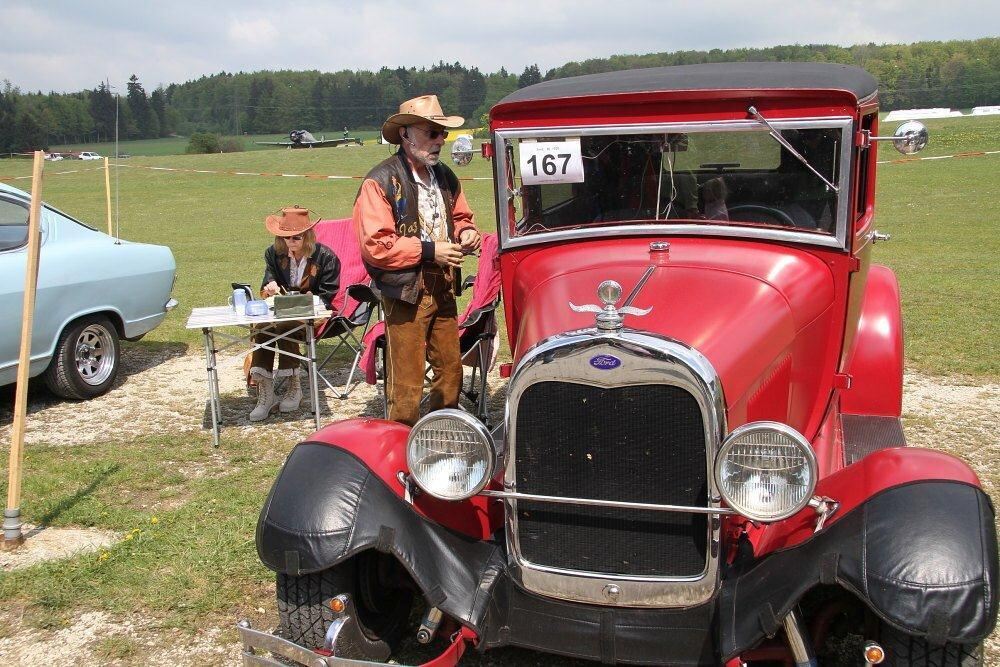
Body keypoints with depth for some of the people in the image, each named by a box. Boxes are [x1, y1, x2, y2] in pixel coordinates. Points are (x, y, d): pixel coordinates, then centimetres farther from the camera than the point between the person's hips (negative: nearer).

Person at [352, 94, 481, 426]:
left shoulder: (445, 176, 11)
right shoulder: (380, 181, -13)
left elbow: (460, 216, 25)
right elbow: (374, 245, -19)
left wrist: (466, 232, 1)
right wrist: (428, 250, -20)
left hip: (443, 289, 7)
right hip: (405, 293, -7)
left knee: (451, 370, 14)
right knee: (406, 385, -1)